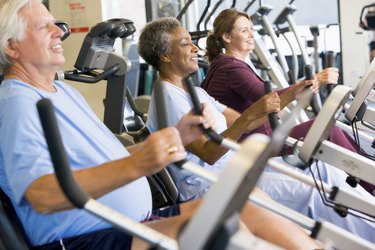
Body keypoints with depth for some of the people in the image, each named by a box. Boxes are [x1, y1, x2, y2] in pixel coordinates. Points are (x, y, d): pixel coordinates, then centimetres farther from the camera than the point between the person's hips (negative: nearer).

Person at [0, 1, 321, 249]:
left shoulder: (63, 90, 20)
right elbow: (42, 195, -26)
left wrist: (177, 137, 9)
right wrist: (135, 165, -36)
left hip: (135, 223, 9)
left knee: (247, 211, -8)